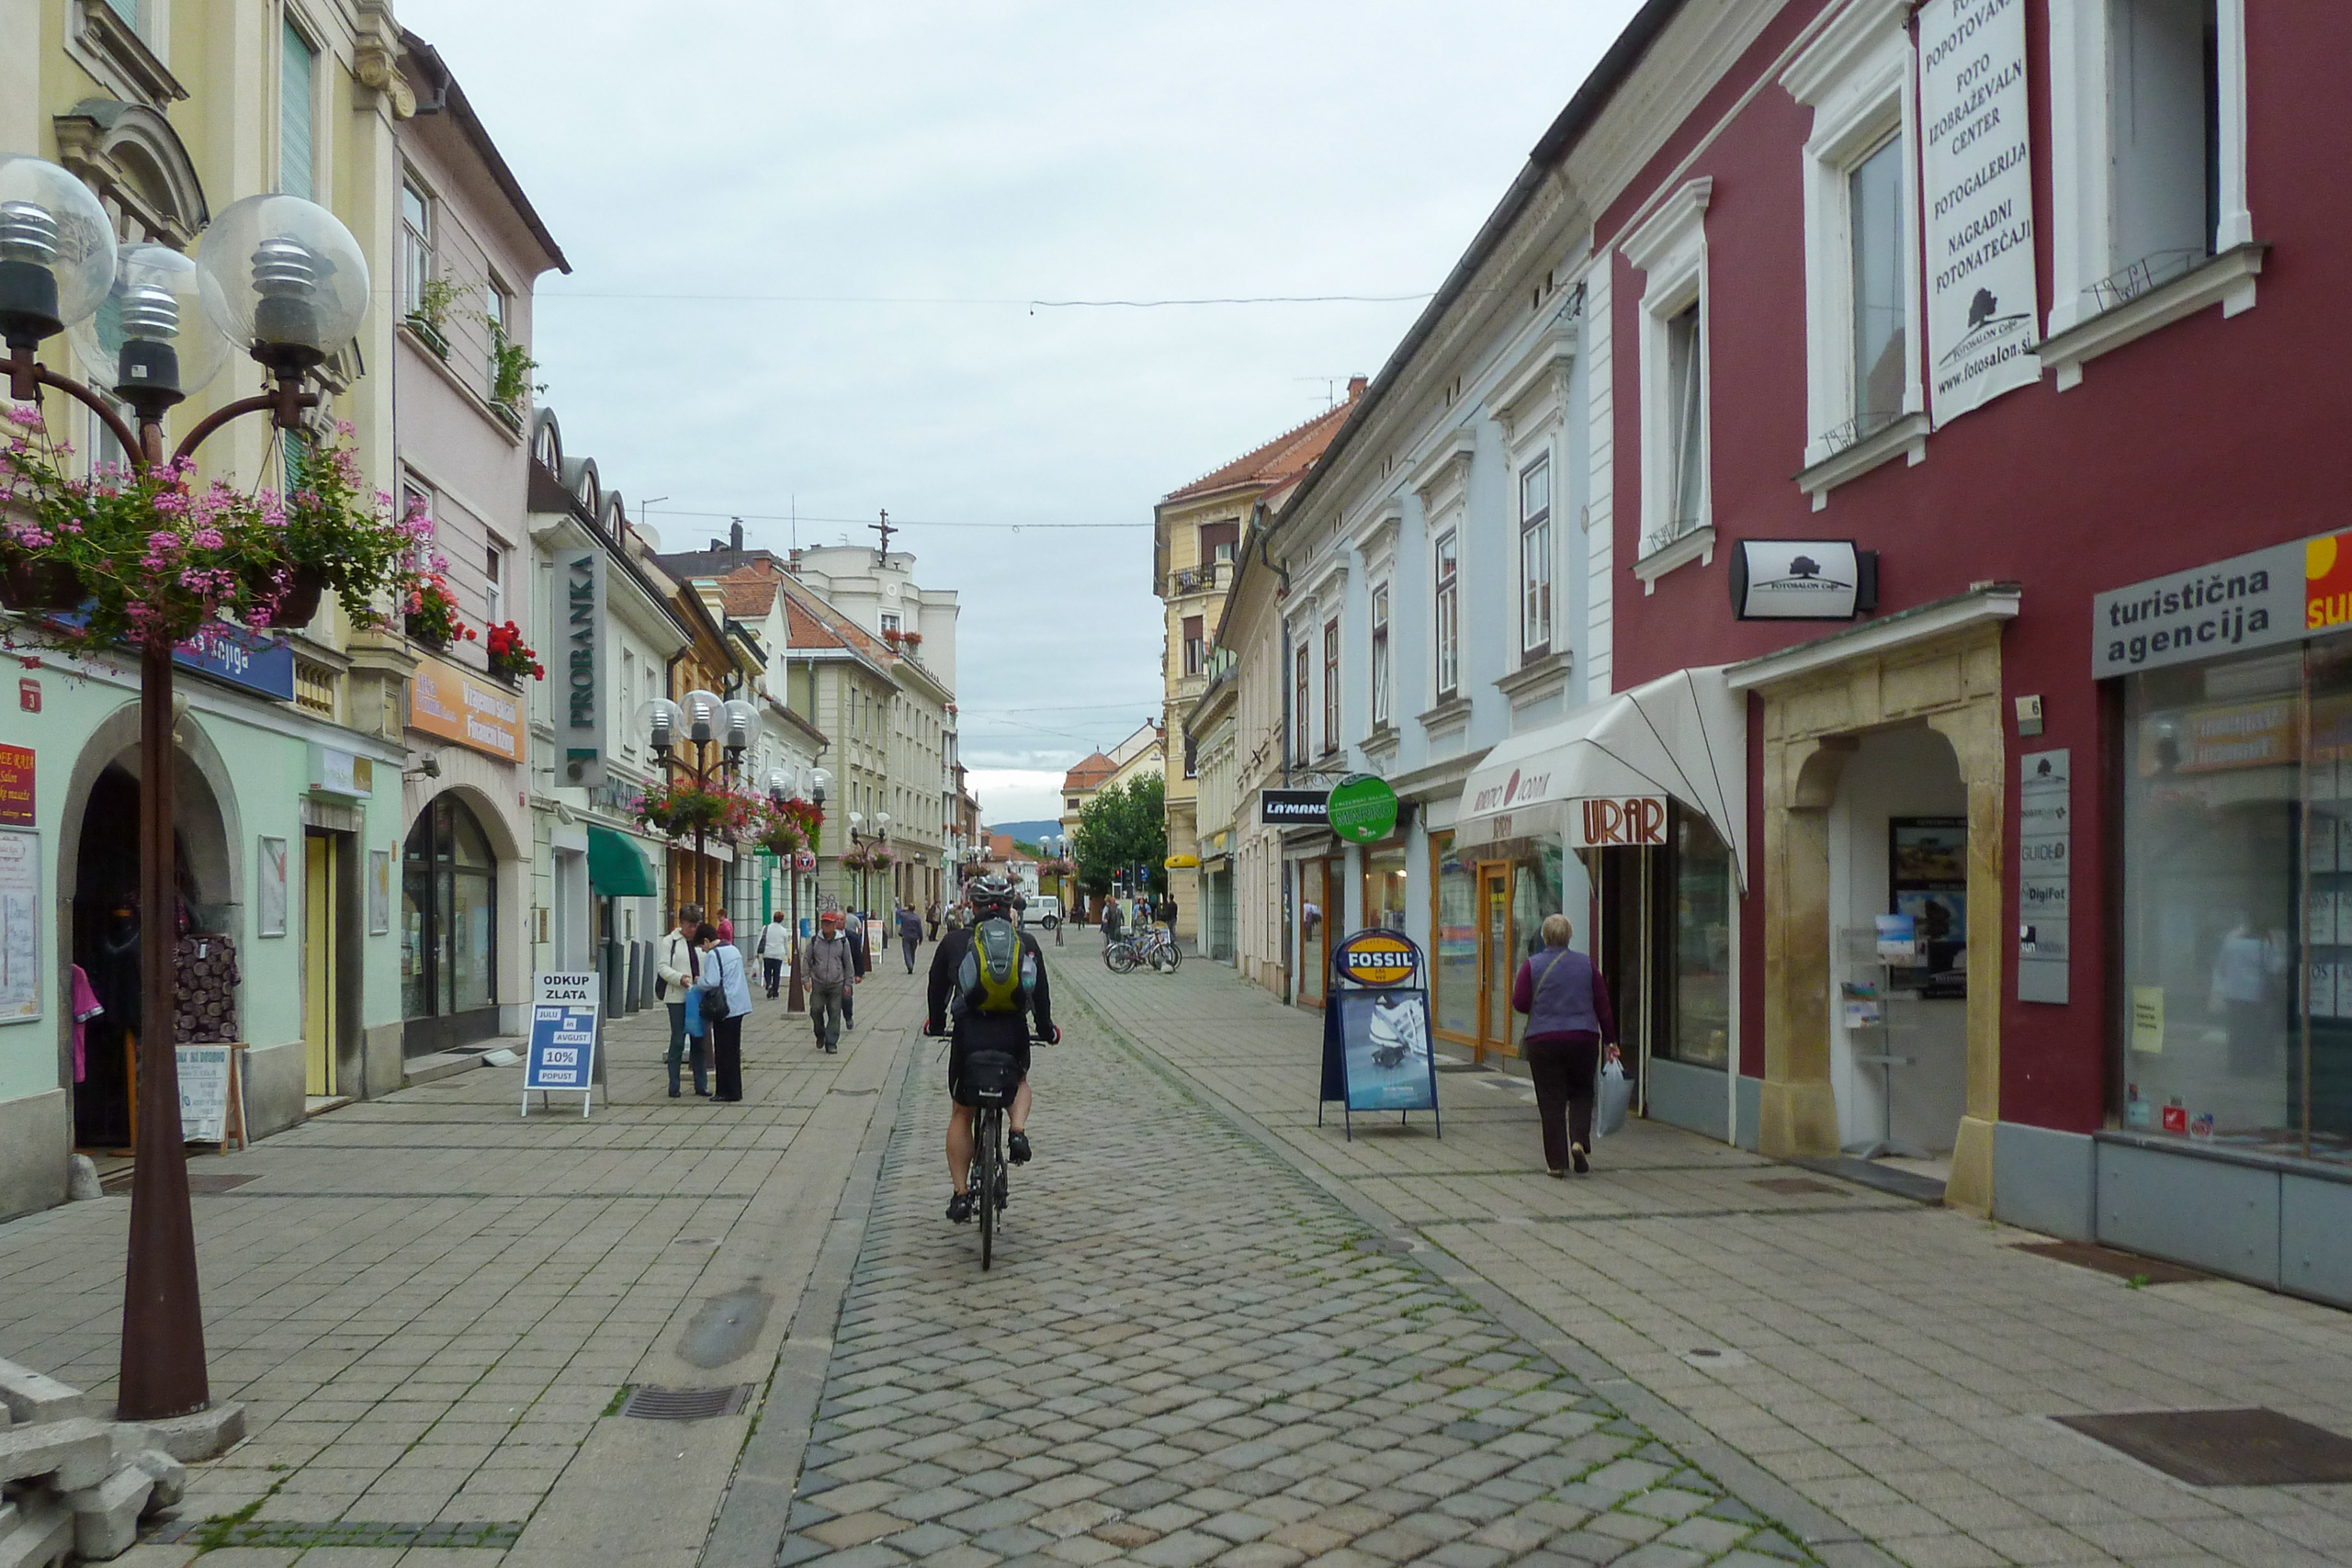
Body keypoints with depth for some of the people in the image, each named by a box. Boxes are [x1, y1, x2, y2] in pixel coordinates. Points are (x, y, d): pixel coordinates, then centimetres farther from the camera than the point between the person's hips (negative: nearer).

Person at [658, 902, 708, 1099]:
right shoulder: (669, 941, 0)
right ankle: (674, 1086, 7)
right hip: (678, 998, -4)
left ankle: (700, 1084, 15)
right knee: (678, 1041, -1)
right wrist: (679, 978, -23)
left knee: (699, 1041, 8)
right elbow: (662, 967, -7)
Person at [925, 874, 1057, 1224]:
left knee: (961, 1113, 16)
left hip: (969, 1034, -1)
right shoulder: (1028, 943, 10)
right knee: (1019, 1083, 34)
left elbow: (937, 988, 16)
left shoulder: (954, 941, 7)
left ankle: (960, 1194, 12)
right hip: (1013, 1035, 1)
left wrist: (935, 1024, 33)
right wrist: (1047, 1031, 30)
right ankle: (1018, 1130, 4)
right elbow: (1042, 993, 15)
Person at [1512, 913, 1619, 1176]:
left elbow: (1520, 1002, -5)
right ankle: (1579, 1141, -5)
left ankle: (1557, 1162, 4)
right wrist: (1610, 1040, 13)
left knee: (1551, 1101, 4)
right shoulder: (1586, 964, 4)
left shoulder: (1532, 965, -2)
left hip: (1543, 1040, -1)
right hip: (1583, 1038, 1)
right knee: (1582, 1094, 17)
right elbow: (1603, 1005, 5)